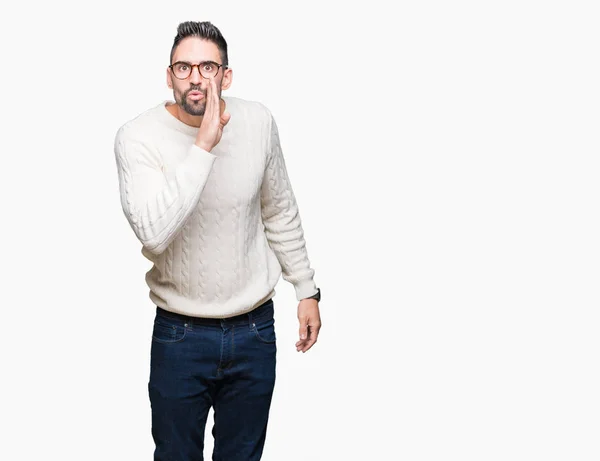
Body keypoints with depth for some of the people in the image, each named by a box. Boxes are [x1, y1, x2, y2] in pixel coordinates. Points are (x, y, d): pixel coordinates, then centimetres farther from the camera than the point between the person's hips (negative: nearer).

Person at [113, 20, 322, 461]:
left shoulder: (258, 121, -5)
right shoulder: (138, 137, -15)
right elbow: (154, 233, -30)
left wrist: (306, 289, 12)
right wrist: (203, 145, -31)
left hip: (255, 331, 3)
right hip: (180, 336, -2)